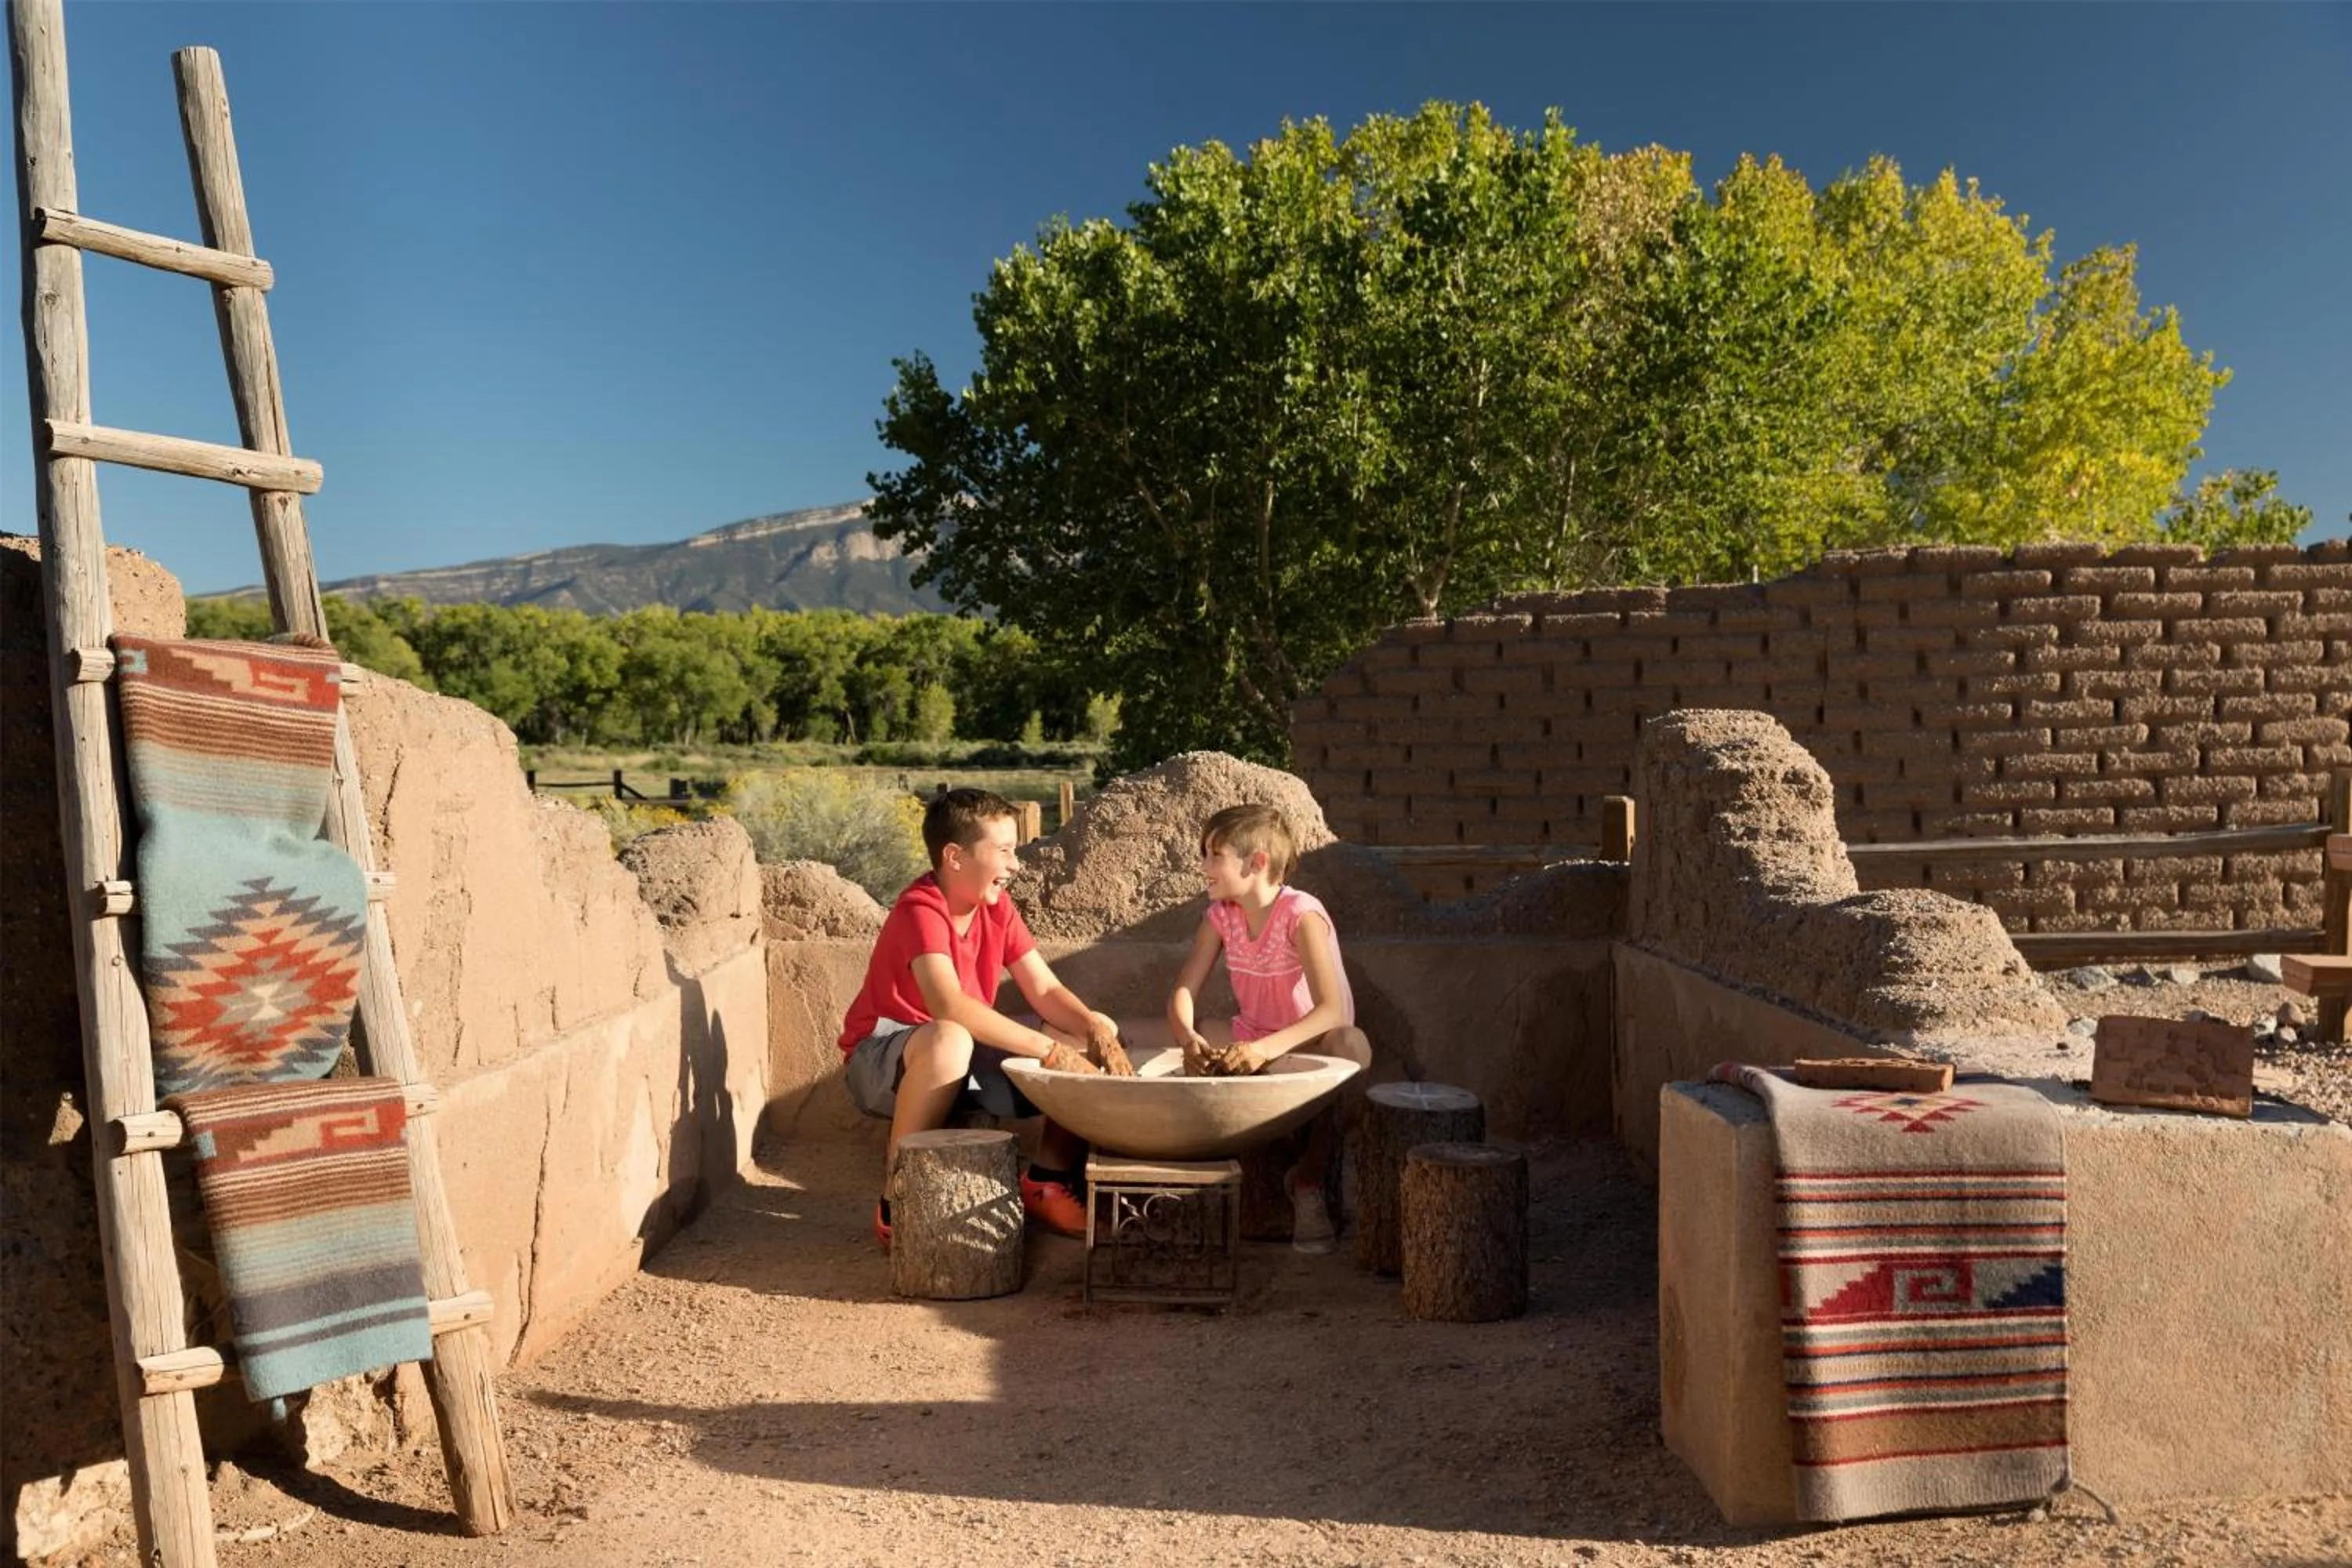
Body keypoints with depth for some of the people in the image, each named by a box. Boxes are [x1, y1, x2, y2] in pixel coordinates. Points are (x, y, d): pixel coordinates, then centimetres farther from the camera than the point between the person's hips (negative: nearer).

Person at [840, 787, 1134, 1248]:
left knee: (1095, 1037, -3)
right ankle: (896, 1202, -24)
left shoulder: (997, 906, 1)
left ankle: (1046, 1183, 2)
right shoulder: (920, 911, -24)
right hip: (882, 1063, -8)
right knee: (948, 1042, -43)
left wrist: (1096, 1030, -22)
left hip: (970, 1059, 8)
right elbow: (948, 1005, -39)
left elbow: (1045, 990, -1)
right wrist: (1049, 1049, -39)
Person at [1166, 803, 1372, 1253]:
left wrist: (1267, 1048, -47)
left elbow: (1331, 1009, -33)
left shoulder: (1301, 915, -22)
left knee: (1351, 1044, -39)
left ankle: (1309, 1178, -23)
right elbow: (1184, 991, -7)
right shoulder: (1221, 915, -4)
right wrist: (1188, 1039, -30)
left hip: (1308, 1043, -5)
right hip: (1251, 1038, 5)